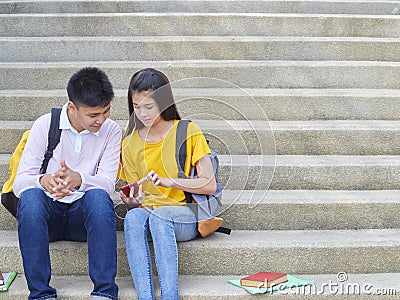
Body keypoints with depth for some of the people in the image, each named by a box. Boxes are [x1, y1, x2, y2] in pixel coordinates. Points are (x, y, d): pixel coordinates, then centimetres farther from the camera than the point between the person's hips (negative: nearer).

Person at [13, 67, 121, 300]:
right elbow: (20, 182, -9)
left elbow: (108, 183, -10)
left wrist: (79, 179, -34)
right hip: (48, 213, 0)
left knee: (98, 196, -33)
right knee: (31, 195, -33)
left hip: (84, 214, 0)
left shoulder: (112, 131, 0)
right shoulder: (45, 125, -4)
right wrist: (43, 181, -34)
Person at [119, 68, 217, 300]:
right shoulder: (130, 144, 10)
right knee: (133, 217, -33)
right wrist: (132, 201, -12)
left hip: (188, 217, -2)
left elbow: (210, 185, -6)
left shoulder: (188, 132, 0)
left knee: (158, 214, -37)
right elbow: (134, 200, 12)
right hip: (147, 212, 3)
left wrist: (169, 181, -18)